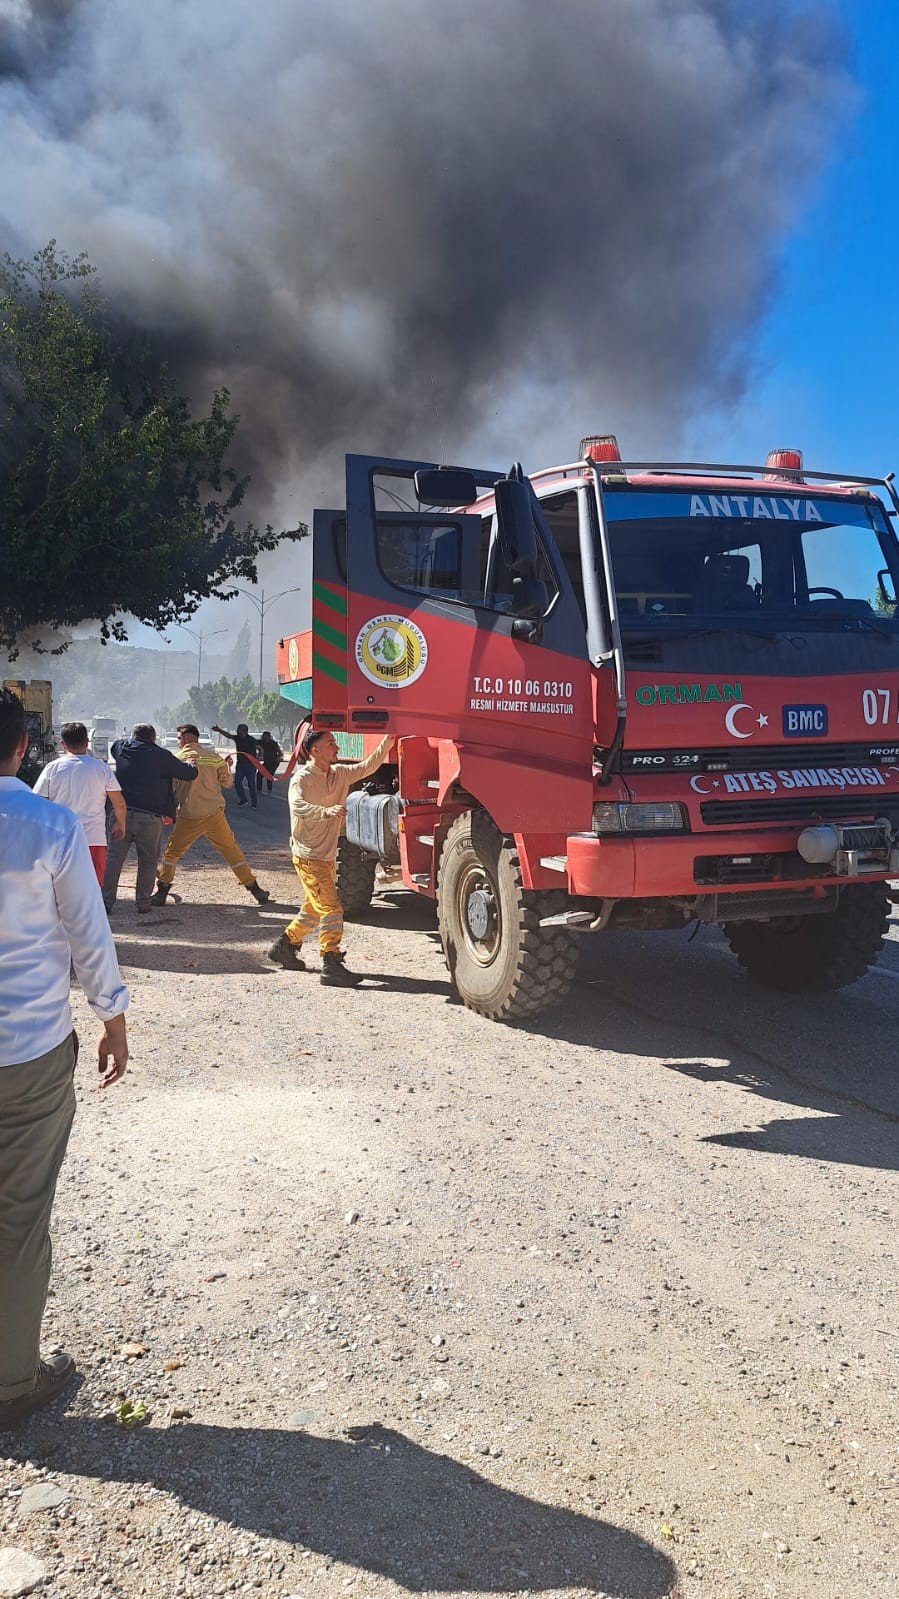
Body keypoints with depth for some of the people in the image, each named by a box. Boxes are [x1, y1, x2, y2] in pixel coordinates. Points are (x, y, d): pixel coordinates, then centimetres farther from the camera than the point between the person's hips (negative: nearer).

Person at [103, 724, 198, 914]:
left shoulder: (121, 747, 7)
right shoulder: (162, 756, -2)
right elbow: (189, 774, 2)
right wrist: (194, 765, 23)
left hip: (122, 813, 3)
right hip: (150, 816, -2)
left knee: (114, 857, 9)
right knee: (148, 861, 10)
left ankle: (106, 900, 8)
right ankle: (143, 902, 10)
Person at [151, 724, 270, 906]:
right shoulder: (213, 757, 1)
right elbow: (227, 783, 7)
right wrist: (227, 766, 26)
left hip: (189, 817, -2)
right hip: (215, 815, 2)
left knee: (172, 851, 13)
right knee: (232, 850, 12)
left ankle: (162, 892, 9)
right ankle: (254, 889, 11)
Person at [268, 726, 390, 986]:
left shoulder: (340, 775, 8)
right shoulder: (302, 778, -15)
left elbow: (368, 767, 11)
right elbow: (297, 806, -32)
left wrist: (387, 741, 1)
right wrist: (326, 811, -48)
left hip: (327, 856, 9)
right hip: (308, 856, -8)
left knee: (314, 909, 18)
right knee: (331, 909, -12)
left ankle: (284, 946, 34)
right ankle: (331, 965, -8)